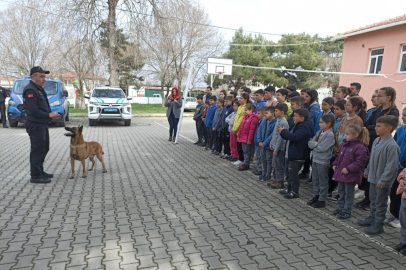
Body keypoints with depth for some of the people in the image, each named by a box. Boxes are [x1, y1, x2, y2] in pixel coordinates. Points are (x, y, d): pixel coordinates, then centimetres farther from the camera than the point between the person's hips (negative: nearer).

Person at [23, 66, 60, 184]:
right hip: (35, 125, -10)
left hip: (42, 124, 10)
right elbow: (33, 111, -24)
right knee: (37, 151, -3)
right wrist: (49, 115, -17)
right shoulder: (30, 90, -16)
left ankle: (40, 171, 30)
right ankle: (35, 176, 6)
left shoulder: (39, 89, 16)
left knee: (44, 149, 18)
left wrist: (51, 115, 6)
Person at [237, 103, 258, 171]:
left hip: (247, 139, -9)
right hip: (243, 137, 9)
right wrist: (238, 136, 16)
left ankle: (246, 165, 9)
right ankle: (245, 163, 23)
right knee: (244, 151, 14)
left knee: (247, 151, 0)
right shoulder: (245, 117, 12)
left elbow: (252, 130, -20)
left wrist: (249, 139, -20)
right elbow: (241, 127, 17)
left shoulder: (253, 118, -17)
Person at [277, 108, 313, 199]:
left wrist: (283, 131, -17)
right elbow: (290, 137, 22)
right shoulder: (298, 125, 15)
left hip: (297, 156, -10)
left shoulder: (304, 127, -17)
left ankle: (294, 192, 8)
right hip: (292, 154, 10)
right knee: (290, 173, 18)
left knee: (293, 173, -4)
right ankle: (289, 189, 30)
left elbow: (294, 137, -28)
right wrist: (282, 132, 4)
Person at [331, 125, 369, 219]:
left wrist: (348, 169, -22)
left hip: (351, 176, -8)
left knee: (349, 194, 6)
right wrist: (335, 164, 9)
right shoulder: (345, 144, 7)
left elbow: (360, 162, -21)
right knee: (341, 193, 20)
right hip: (340, 173, 8)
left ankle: (347, 211, 18)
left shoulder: (360, 147, -18)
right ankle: (341, 208, 34)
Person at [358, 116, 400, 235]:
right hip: (373, 178, 8)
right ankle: (372, 218, 38)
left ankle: (378, 224, 19)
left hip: (383, 182, -8)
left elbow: (391, 166, -23)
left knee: (380, 203, 6)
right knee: (373, 200, 22)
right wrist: (367, 171, 19)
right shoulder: (376, 141, 4)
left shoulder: (392, 146, -23)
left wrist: (383, 180, -21)